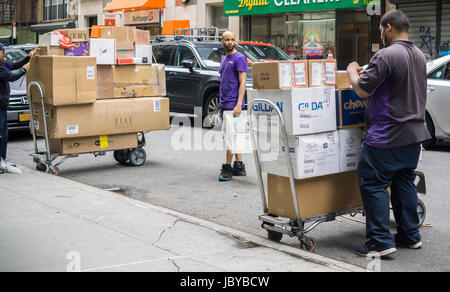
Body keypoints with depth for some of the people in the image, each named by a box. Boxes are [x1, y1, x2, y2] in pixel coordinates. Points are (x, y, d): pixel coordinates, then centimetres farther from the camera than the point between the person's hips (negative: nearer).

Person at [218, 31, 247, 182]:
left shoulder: (239, 58, -8)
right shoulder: (224, 59, 18)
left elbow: (242, 83, -14)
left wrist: (239, 104, -22)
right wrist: (221, 101, 18)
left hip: (233, 103, -9)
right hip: (224, 103, 9)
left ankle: (227, 168, -6)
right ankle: (239, 166, 16)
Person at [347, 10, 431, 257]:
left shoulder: (386, 56, -18)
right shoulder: (419, 56, 12)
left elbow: (363, 90, -18)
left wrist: (352, 71, 3)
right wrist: (364, 72, 26)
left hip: (387, 137, -9)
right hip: (414, 133, 9)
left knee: (373, 184, -2)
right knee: (404, 183, 17)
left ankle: (381, 241, -4)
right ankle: (410, 235, 23)